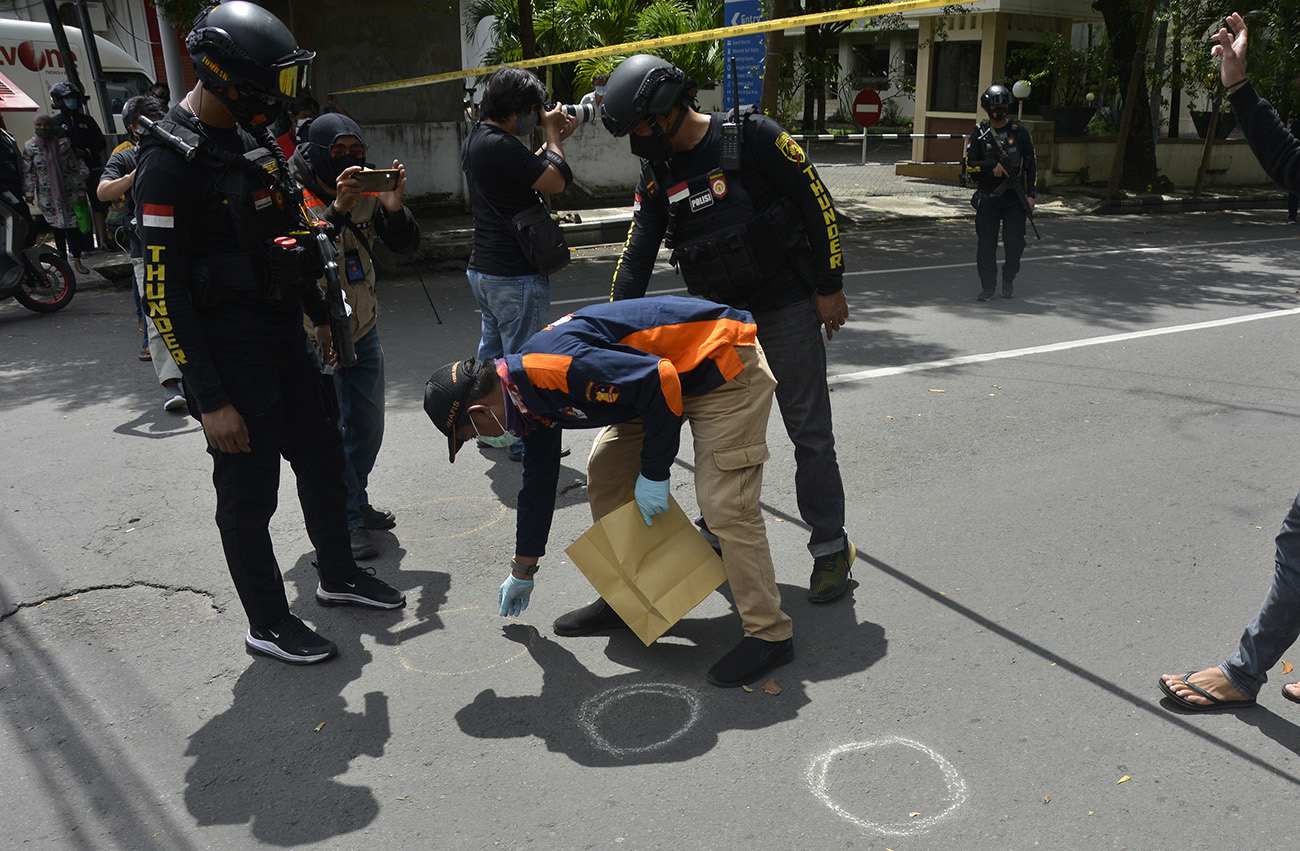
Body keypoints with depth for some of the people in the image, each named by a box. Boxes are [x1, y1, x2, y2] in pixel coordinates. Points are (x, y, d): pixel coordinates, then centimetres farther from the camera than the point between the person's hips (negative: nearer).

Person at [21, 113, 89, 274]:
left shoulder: (62, 144, 1)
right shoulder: (30, 147, 2)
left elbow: (75, 169, 5)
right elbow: (28, 173, 5)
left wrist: (80, 191, 4)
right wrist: (28, 193, 2)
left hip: (68, 193, 0)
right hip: (47, 197, 0)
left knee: (72, 227, -3)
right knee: (57, 229, 4)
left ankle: (77, 260, 6)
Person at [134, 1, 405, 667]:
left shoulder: (250, 137, 8)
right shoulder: (171, 161, -19)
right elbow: (164, 293, -20)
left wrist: (319, 313, 23)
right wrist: (211, 401, -21)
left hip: (285, 336, 9)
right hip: (229, 352, -8)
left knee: (323, 457, 18)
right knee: (248, 495, 5)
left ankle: (339, 575, 39)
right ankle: (268, 624, 23)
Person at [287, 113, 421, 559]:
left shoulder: (366, 193, 0)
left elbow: (407, 246, -3)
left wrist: (395, 207, -22)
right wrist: (337, 209, -39)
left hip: (363, 328, 6)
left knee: (367, 425, 17)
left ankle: (357, 502, 36)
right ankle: (348, 522, 10)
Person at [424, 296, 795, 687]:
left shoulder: (554, 367, -29)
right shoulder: (529, 392, 4)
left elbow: (660, 378, -30)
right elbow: (538, 480, 17)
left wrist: (654, 473, -18)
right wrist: (522, 571, 27)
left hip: (725, 364, -10)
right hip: (667, 376, 10)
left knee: (724, 503, -15)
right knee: (605, 475, 9)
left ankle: (769, 634, -1)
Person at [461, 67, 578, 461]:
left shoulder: (477, 139, 11)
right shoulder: (499, 145, -21)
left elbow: (528, 171, 22)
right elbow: (556, 180, -20)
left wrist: (554, 138, 15)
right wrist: (551, 133, -6)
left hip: (482, 267, 10)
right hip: (515, 276, -10)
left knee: (492, 350, 20)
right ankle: (523, 441, 11)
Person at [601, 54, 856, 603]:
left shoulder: (753, 136, -16)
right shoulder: (659, 172, 2)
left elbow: (816, 201, -12)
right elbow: (638, 253, 2)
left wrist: (829, 288, -10)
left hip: (786, 305, -5)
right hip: (720, 312, 6)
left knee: (809, 430, -1)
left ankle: (830, 548, 13)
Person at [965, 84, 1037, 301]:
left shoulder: (1020, 131, 6)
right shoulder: (979, 134, 6)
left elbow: (1031, 164, 9)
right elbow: (970, 166, 2)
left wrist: (1031, 194, 2)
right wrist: (993, 165, -15)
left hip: (1015, 197, 0)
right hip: (987, 197, 0)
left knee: (1015, 242, -3)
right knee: (986, 243, -3)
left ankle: (1008, 279, 22)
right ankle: (988, 286, 11)